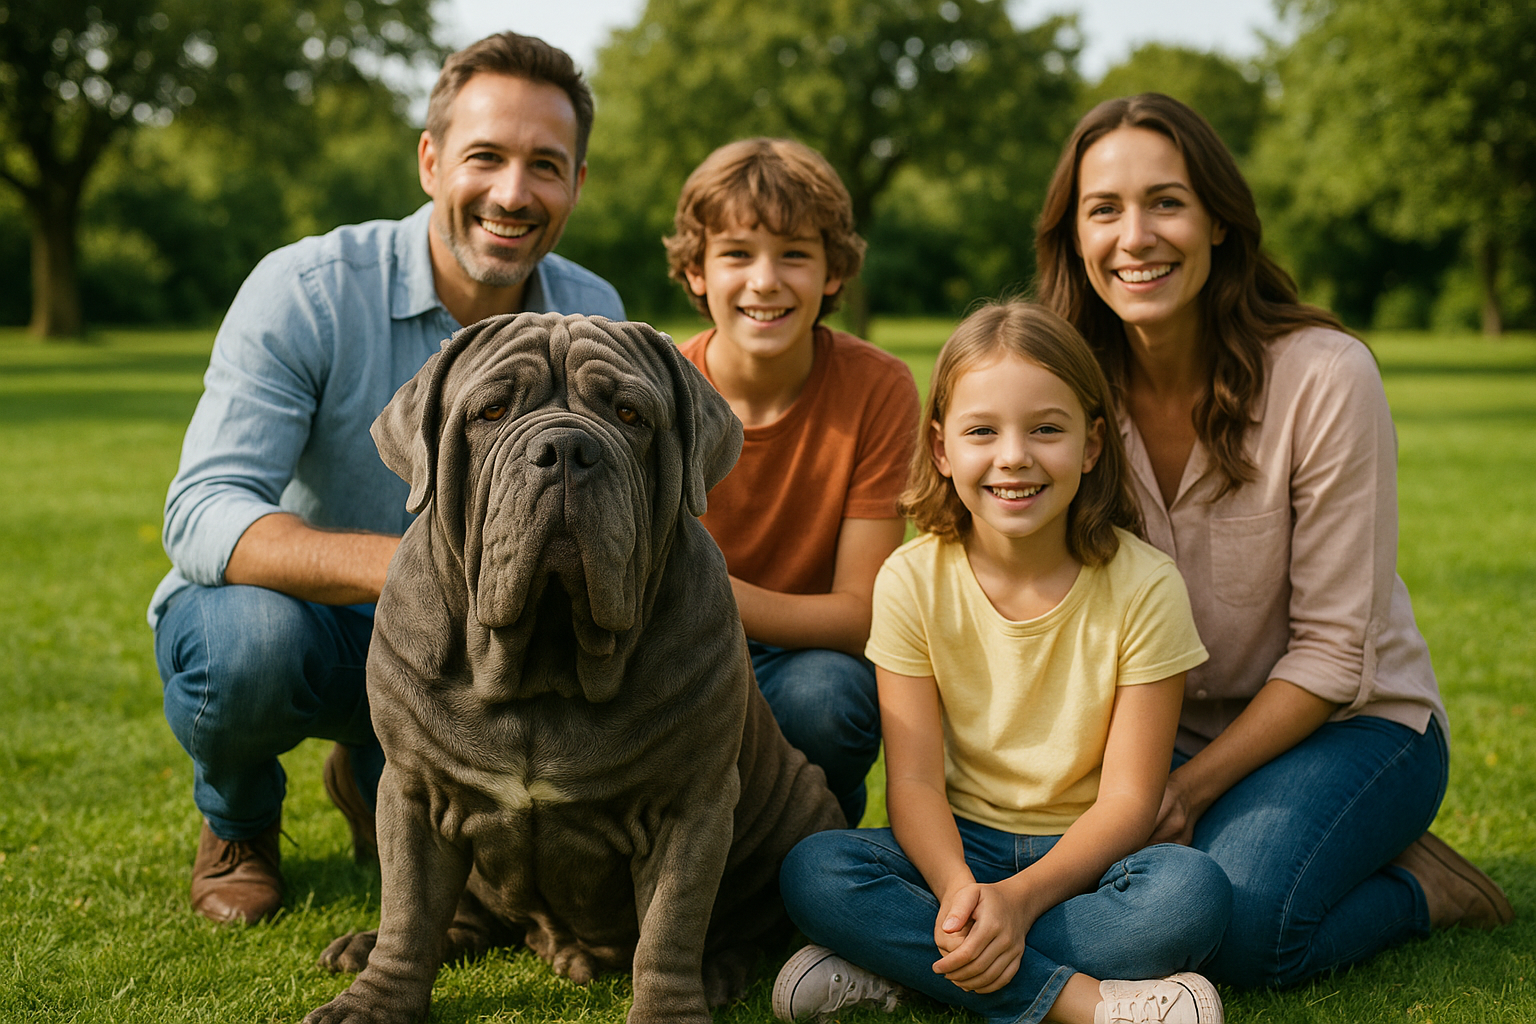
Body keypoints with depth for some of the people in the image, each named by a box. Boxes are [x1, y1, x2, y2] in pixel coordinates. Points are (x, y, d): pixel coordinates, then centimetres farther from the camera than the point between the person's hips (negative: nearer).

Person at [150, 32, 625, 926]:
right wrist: (393, 564, -48)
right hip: (291, 614, -3)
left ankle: (379, 778, 16)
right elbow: (202, 516, -30)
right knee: (248, 636, -38)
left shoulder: (593, 318, -8)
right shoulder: (304, 292, -22)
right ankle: (237, 817, 0)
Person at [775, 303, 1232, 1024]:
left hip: (1084, 856, -1)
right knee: (812, 870, -26)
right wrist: (959, 890, -32)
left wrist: (1020, 897, -30)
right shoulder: (913, 580, -7)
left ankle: (896, 960, -24)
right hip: (963, 848, 1)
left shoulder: (1143, 586, -12)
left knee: (1194, 890, -33)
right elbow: (914, 781, -10)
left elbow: (1128, 799, -13)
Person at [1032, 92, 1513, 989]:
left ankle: (1416, 889, 0)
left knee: (1231, 923, -30)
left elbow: (1332, 654, -16)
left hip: (1350, 722, -4)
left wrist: (1186, 792, -21)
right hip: (1162, 727, 4)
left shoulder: (1326, 377, -19)